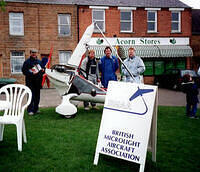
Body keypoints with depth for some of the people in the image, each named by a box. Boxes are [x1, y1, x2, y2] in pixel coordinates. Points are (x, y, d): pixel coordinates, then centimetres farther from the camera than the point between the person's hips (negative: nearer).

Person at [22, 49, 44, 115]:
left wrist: (42, 70, 1)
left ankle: (36, 109, 20)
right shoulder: (27, 61, 2)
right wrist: (31, 73, -19)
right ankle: (30, 110, -6)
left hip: (38, 81, 5)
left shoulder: (39, 61, 18)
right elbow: (24, 70, -6)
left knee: (37, 95, 9)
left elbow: (42, 69, 25)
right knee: (31, 95, -9)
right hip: (30, 81, -5)